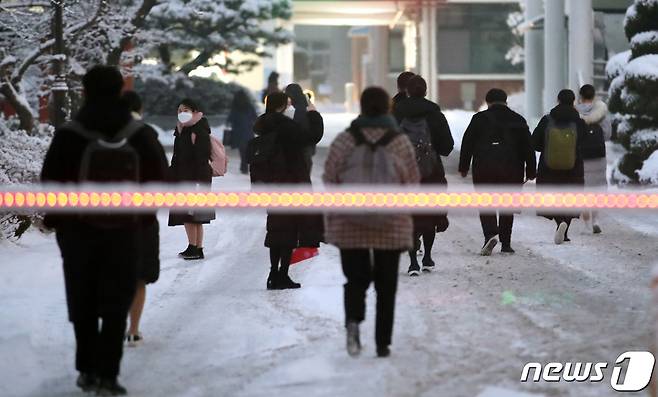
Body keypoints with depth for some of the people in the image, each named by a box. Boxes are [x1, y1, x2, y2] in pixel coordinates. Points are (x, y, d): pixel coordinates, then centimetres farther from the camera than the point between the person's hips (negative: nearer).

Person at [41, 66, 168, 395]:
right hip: (125, 232, 1)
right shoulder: (141, 135, -6)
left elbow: (50, 183, -8)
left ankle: (88, 369, 15)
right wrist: (143, 214, 14)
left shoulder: (68, 136, -12)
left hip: (77, 230, 0)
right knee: (117, 306, 6)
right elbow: (159, 180, 0)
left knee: (83, 304, 13)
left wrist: (55, 218, 7)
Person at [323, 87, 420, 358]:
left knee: (356, 279, 13)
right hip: (392, 227, 0)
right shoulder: (401, 143, -4)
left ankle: (353, 320, -15)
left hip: (349, 226, 0)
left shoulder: (343, 141, -4)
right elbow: (412, 186, -1)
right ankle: (383, 343, 9)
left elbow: (330, 183, -2)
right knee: (386, 285, 11)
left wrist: (329, 222, 8)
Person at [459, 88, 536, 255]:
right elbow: (528, 147, 8)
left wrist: (464, 167, 10)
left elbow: (467, 144, 3)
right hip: (512, 170, 2)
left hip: (484, 168, -2)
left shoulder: (479, 118, 3)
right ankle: (506, 243, 12)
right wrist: (531, 171, 12)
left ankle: (490, 234, -22)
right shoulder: (518, 120, 8)